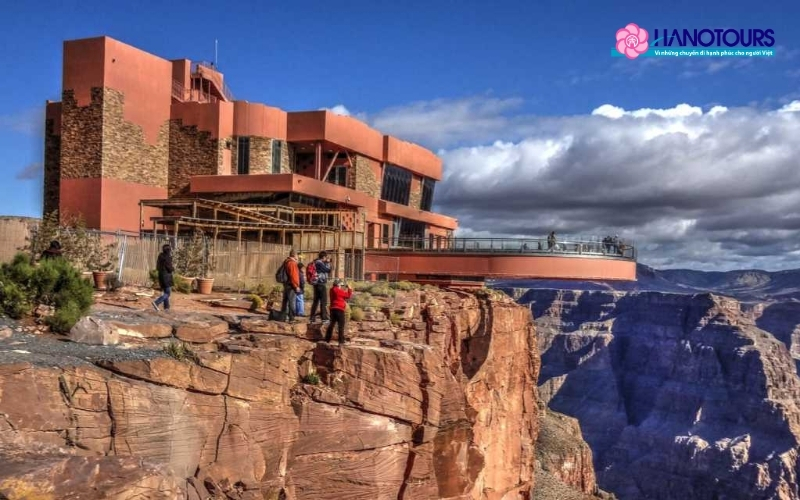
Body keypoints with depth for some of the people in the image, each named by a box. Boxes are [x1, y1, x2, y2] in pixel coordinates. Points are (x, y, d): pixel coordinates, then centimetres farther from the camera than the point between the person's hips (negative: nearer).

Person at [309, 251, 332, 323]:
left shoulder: (315, 262, 15)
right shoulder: (319, 263, -15)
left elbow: (325, 271, 19)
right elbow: (328, 270, -16)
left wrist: (326, 263, 9)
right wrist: (328, 263, -2)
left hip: (316, 284, 10)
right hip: (321, 283, -10)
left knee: (316, 300, 15)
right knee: (323, 301, -5)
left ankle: (311, 317, 18)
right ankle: (324, 318, -5)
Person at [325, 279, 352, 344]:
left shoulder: (332, 290, 13)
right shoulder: (338, 291, -13)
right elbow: (348, 295, -7)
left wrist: (344, 289, 13)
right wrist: (349, 289, 5)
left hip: (333, 309, 9)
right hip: (339, 309, -9)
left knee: (332, 324, 16)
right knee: (341, 325, -3)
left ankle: (327, 339, 17)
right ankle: (341, 340, -6)